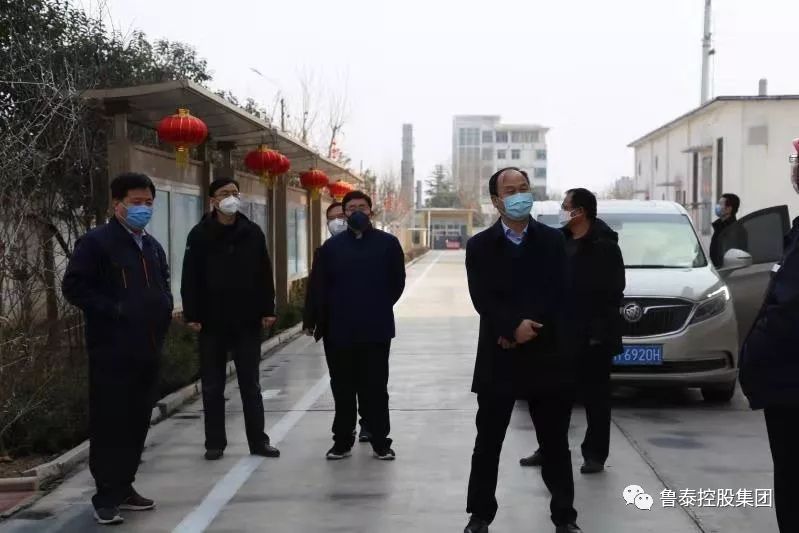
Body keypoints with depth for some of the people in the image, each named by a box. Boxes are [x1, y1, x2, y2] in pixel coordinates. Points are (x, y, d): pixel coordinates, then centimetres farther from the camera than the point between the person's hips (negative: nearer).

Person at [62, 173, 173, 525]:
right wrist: (113, 310, -17)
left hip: (147, 350, 7)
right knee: (109, 423, -3)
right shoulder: (95, 242, -6)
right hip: (112, 351, -7)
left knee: (137, 422, 11)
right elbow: (73, 286, -13)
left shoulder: (152, 246, 17)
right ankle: (106, 495, 5)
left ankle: (125, 487, 23)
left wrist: (164, 308, 10)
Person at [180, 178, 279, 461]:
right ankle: (215, 443, 16)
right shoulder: (200, 235, -2)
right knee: (212, 386, 7)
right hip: (212, 322, -1)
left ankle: (258, 441, 14)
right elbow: (190, 278, -4)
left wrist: (267, 310, -1)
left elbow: (264, 275, 5)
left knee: (251, 384, 7)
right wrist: (191, 315, -9)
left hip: (248, 320, 1)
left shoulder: (253, 232, 4)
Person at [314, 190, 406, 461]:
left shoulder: (388, 243, 2)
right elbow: (321, 286, 7)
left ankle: (380, 441, 14)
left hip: (376, 329, -1)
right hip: (339, 330, 2)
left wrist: (379, 309, 4)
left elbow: (397, 283, 5)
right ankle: (342, 440, 20)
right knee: (343, 388, 9)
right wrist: (336, 312, 3)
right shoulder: (331, 246, 5)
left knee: (376, 388, 4)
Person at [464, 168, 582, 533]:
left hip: (547, 356, 1)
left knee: (555, 443, 9)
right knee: (488, 442, 7)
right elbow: (482, 299, -8)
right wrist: (514, 326, -22)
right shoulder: (480, 246, 2)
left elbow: (558, 295, -5)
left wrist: (529, 330, -15)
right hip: (498, 357, 0)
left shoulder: (553, 241, 4)